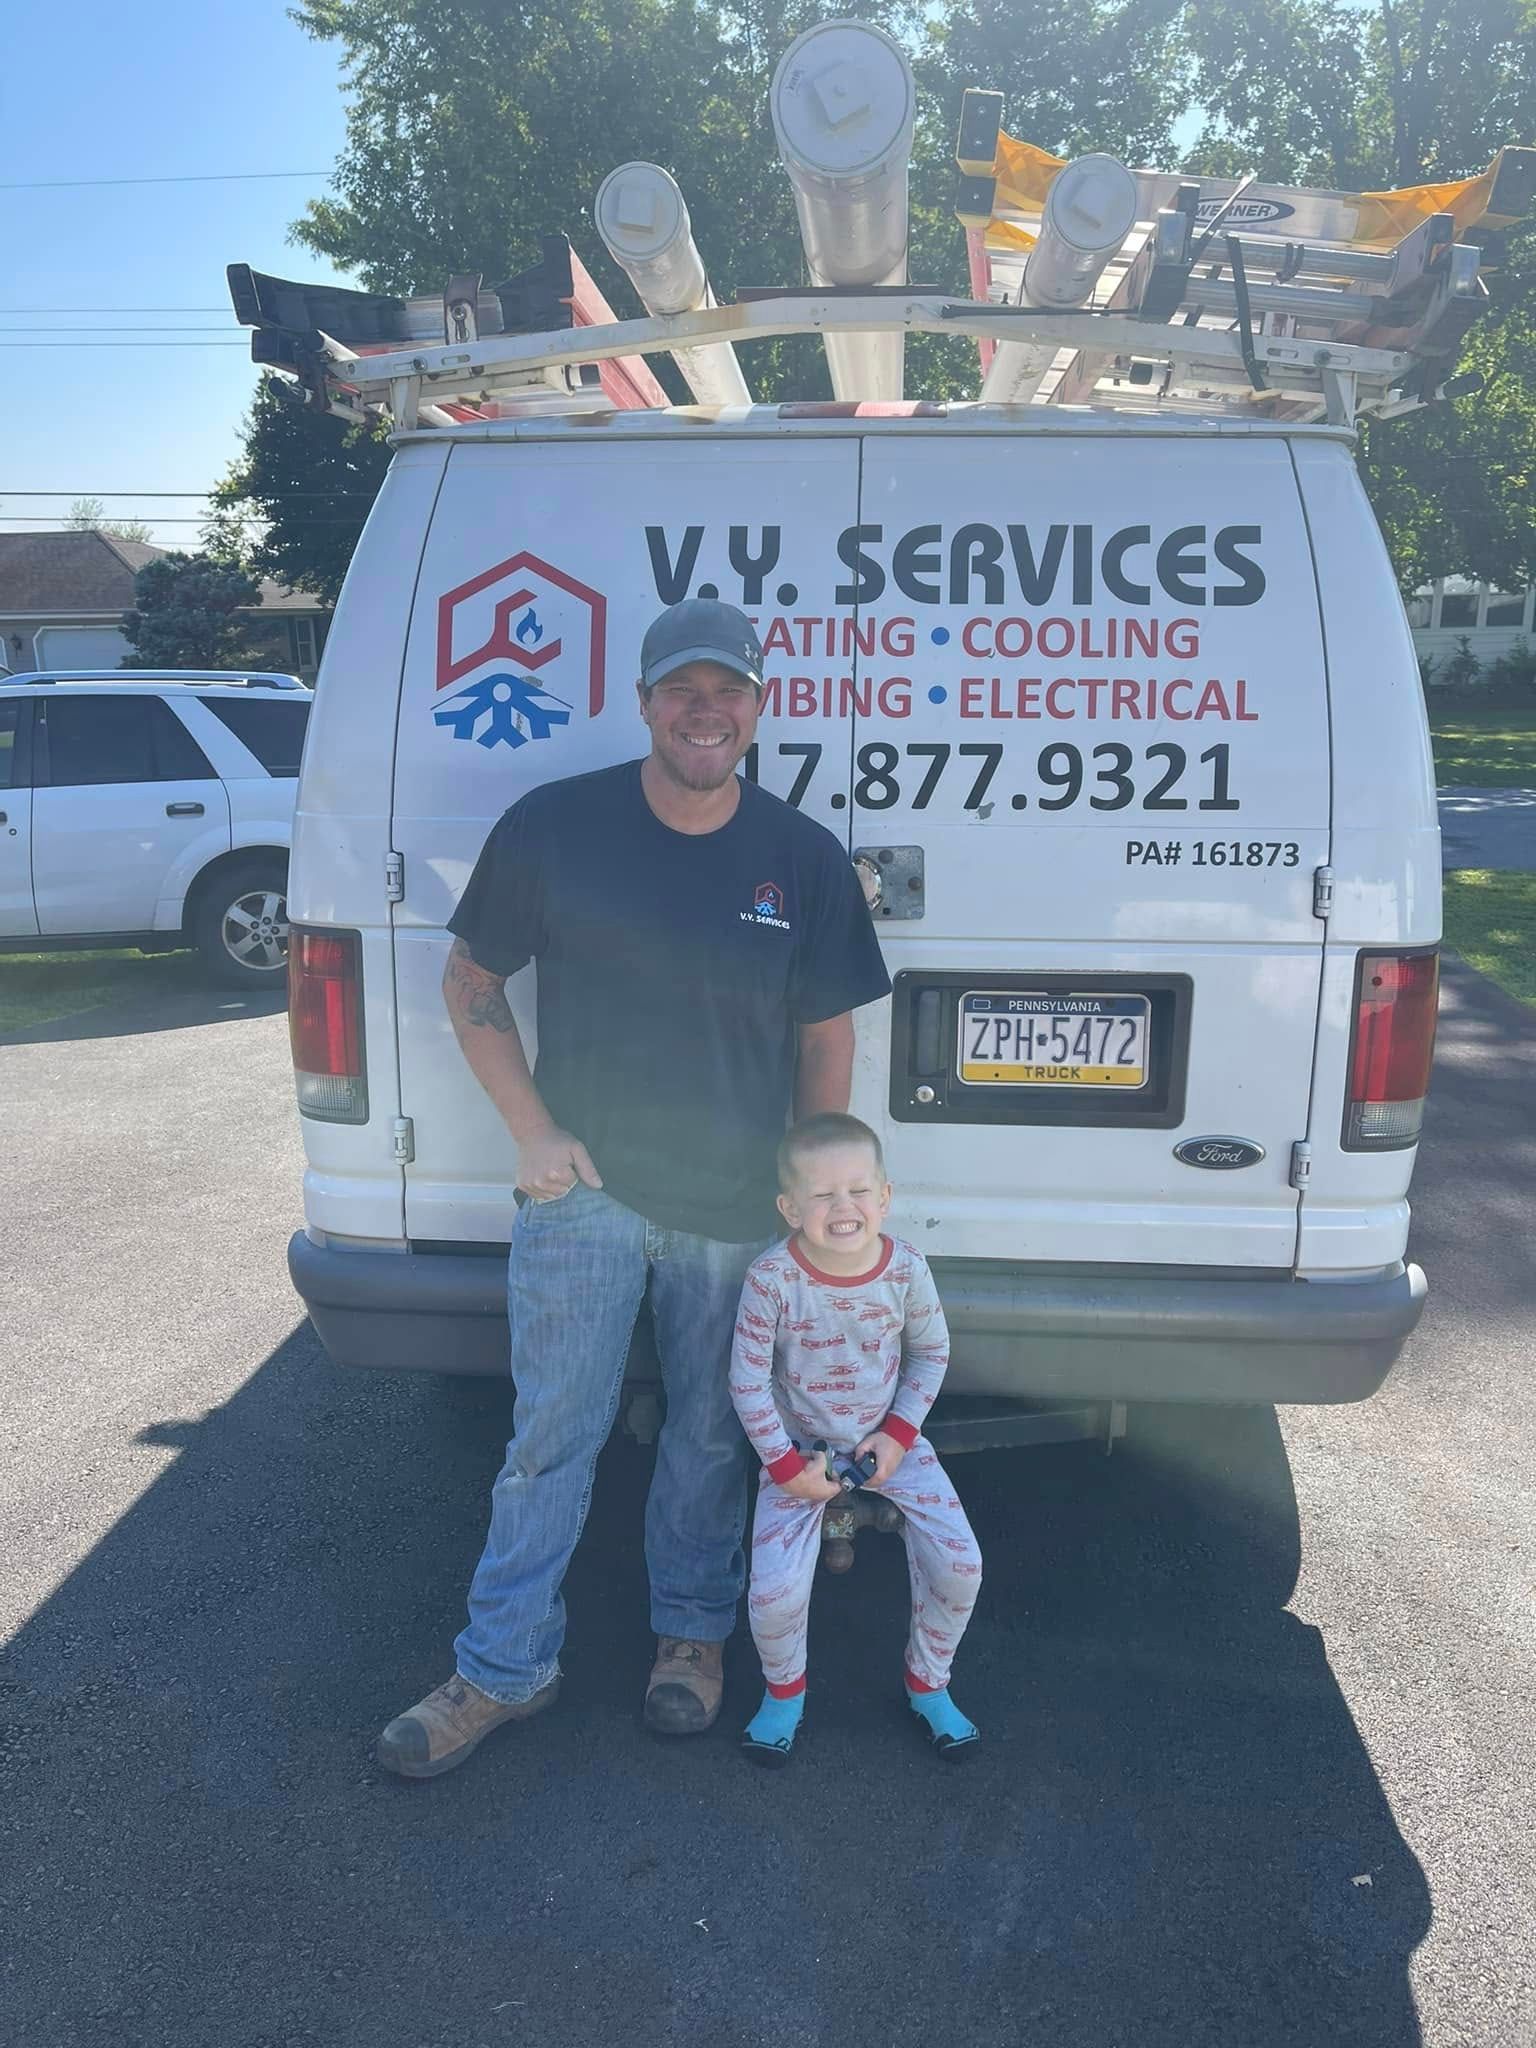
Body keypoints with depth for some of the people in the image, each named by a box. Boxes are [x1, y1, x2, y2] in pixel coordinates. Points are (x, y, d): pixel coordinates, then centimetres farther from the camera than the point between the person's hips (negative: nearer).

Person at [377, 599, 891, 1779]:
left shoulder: (806, 861, -3)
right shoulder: (553, 828, -7)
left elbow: (827, 1039, 4)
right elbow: (471, 983, 3)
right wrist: (533, 1130, -6)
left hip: (739, 1208, 1)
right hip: (586, 1187, -1)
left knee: (709, 1437, 16)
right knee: (552, 1438, 6)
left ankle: (693, 1635, 38)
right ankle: (506, 1668, 25)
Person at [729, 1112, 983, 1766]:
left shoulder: (905, 1268, -16)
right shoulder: (771, 1278, -23)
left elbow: (931, 1352, 1)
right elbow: (748, 1381, -14)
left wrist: (900, 1434, -7)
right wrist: (787, 1465, -14)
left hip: (889, 1440, 2)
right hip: (800, 1447, -2)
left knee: (959, 1564, -9)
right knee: (775, 1591, -16)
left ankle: (927, 1682, 22)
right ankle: (784, 1690, 19)